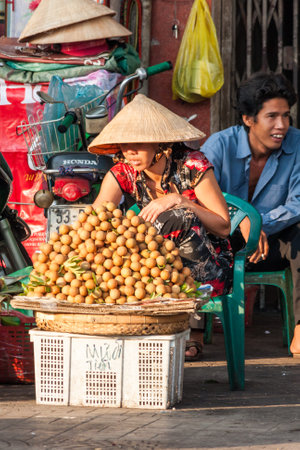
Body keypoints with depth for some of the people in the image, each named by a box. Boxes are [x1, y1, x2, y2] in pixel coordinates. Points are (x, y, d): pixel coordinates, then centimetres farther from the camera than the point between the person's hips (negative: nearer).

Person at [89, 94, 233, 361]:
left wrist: (179, 201, -25)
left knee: (180, 218, -32)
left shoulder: (192, 166, -15)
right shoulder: (123, 173, -4)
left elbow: (224, 227, -13)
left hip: (209, 270, -4)